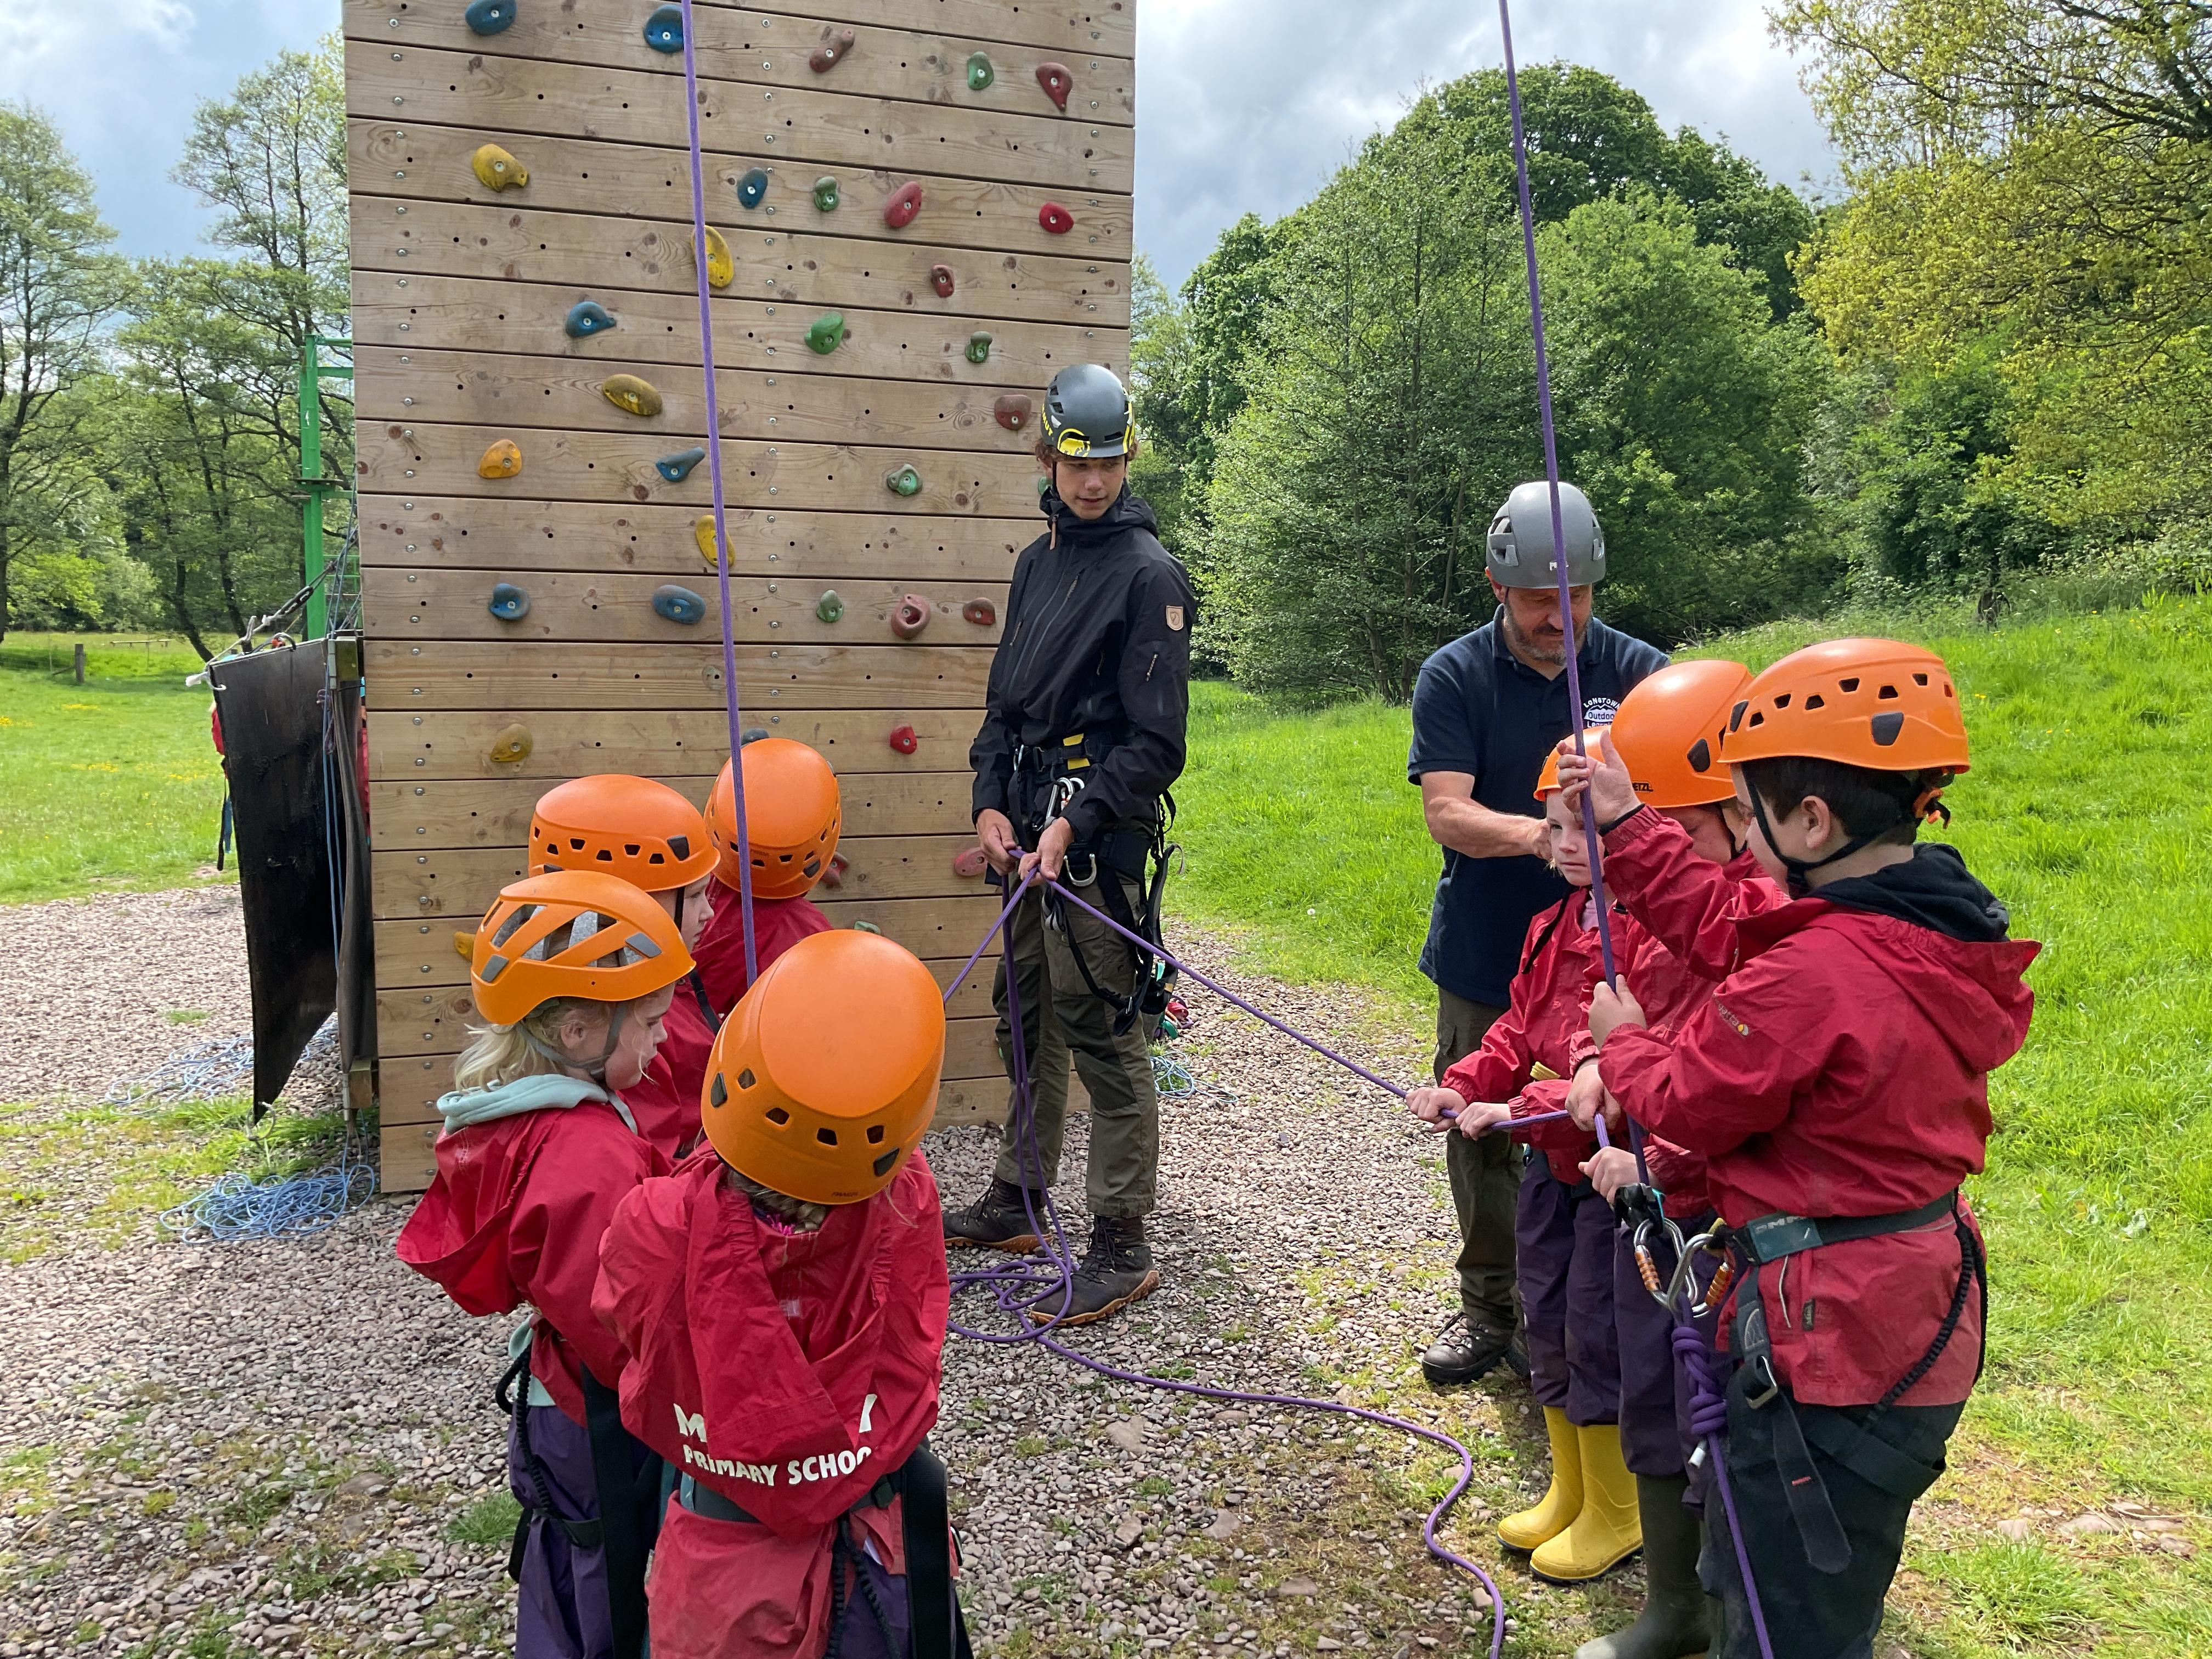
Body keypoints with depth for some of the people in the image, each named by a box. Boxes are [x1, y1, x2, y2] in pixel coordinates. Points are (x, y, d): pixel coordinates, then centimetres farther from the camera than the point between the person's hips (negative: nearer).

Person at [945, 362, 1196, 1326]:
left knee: (1103, 1038, -4)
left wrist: (1075, 823, -20)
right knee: (1027, 1021, 17)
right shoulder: (1038, 561, 15)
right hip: (1030, 829, 8)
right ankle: (1016, 1205, 33)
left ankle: (1121, 1250, 7)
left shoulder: (1149, 575, -9)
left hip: (1099, 839, -8)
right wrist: (991, 802, 4)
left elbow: (1156, 741, -13)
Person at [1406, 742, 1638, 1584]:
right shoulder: (1557, 924, 6)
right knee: (1547, 1319, 18)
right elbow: (1520, 1027, 11)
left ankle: (1613, 1515, 26)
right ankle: (1568, 1493, 38)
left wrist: (1523, 1107, -31)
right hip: (1554, 1157, 8)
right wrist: (1463, 1086, -5)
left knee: (1598, 1330, 4)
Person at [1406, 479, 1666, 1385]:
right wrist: (1535, 834, -34)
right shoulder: (1453, 677, -4)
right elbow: (1446, 812, -14)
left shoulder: (1637, 672, 0)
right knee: (1482, 1137, 12)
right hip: (1485, 961, 0)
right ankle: (1489, 1306, 32)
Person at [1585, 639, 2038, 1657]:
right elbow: (1737, 929, 8)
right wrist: (1625, 831, 11)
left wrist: (1622, 1038, 4)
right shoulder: (1935, 931, -1)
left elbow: (1684, 1105, -16)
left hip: (1827, 1339, -9)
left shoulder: (1811, 976, -30)